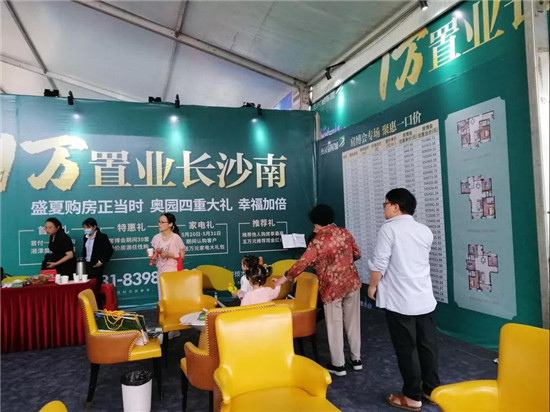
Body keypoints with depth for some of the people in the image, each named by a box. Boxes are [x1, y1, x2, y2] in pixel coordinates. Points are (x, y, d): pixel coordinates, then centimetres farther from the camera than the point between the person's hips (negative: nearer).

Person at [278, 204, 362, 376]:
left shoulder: (317, 242, -14)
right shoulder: (344, 233, -1)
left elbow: (302, 264, -14)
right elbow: (357, 254, 7)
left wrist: (285, 277, -2)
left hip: (332, 288, -5)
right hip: (352, 283, 5)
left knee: (334, 325, 8)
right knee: (353, 321, 16)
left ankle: (338, 365, 19)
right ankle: (356, 359, 29)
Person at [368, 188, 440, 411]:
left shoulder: (389, 228, -12)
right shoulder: (425, 231, 8)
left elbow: (379, 263, -14)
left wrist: (373, 286, 2)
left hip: (400, 301, -6)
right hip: (425, 299, 6)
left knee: (406, 349, 5)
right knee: (428, 345, 15)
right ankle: (431, 389, 28)